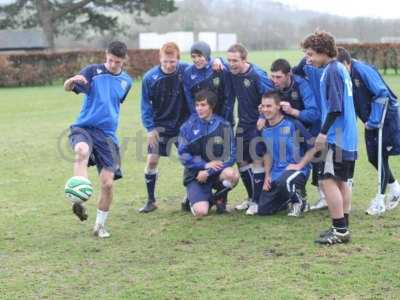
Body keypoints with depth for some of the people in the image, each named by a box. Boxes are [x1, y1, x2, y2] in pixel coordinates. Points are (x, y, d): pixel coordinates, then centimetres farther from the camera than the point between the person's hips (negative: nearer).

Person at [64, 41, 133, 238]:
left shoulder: (126, 81, 9)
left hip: (107, 134, 3)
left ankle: (100, 225, 16)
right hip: (84, 128, -3)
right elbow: (67, 87, -18)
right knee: (82, 151, -39)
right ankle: (79, 201, -46)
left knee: (108, 183, -3)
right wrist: (72, 81, -38)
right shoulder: (92, 71, -3)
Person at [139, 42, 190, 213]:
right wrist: (150, 128, -12)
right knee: (152, 160, -5)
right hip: (160, 126, 0)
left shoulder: (186, 70, -15)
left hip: (183, 125, 1)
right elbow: (145, 104, -7)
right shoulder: (150, 77, -14)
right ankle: (151, 201, 9)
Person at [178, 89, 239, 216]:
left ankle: (219, 197, 0)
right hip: (195, 174, -1)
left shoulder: (223, 125, -3)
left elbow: (230, 155, -7)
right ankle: (193, 198, 15)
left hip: (216, 172, 1)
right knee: (201, 212, -23)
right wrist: (205, 165, -19)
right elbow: (183, 155, -5)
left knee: (232, 174, -34)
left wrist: (208, 171, -17)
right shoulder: (188, 127, -2)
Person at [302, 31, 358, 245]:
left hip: (336, 137, -10)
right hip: (348, 137, 10)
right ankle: (343, 228, 18)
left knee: (329, 181, -8)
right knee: (342, 181, 13)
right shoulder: (341, 68, 15)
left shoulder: (331, 71, -14)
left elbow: (335, 107, -20)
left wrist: (323, 132, -16)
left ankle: (339, 230, -7)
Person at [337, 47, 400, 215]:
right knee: (373, 158, 9)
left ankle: (380, 200, 2)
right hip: (371, 120, 7)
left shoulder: (362, 70, -26)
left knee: (380, 157, -5)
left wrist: (373, 120, -23)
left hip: (386, 115, -7)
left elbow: (382, 93, -25)